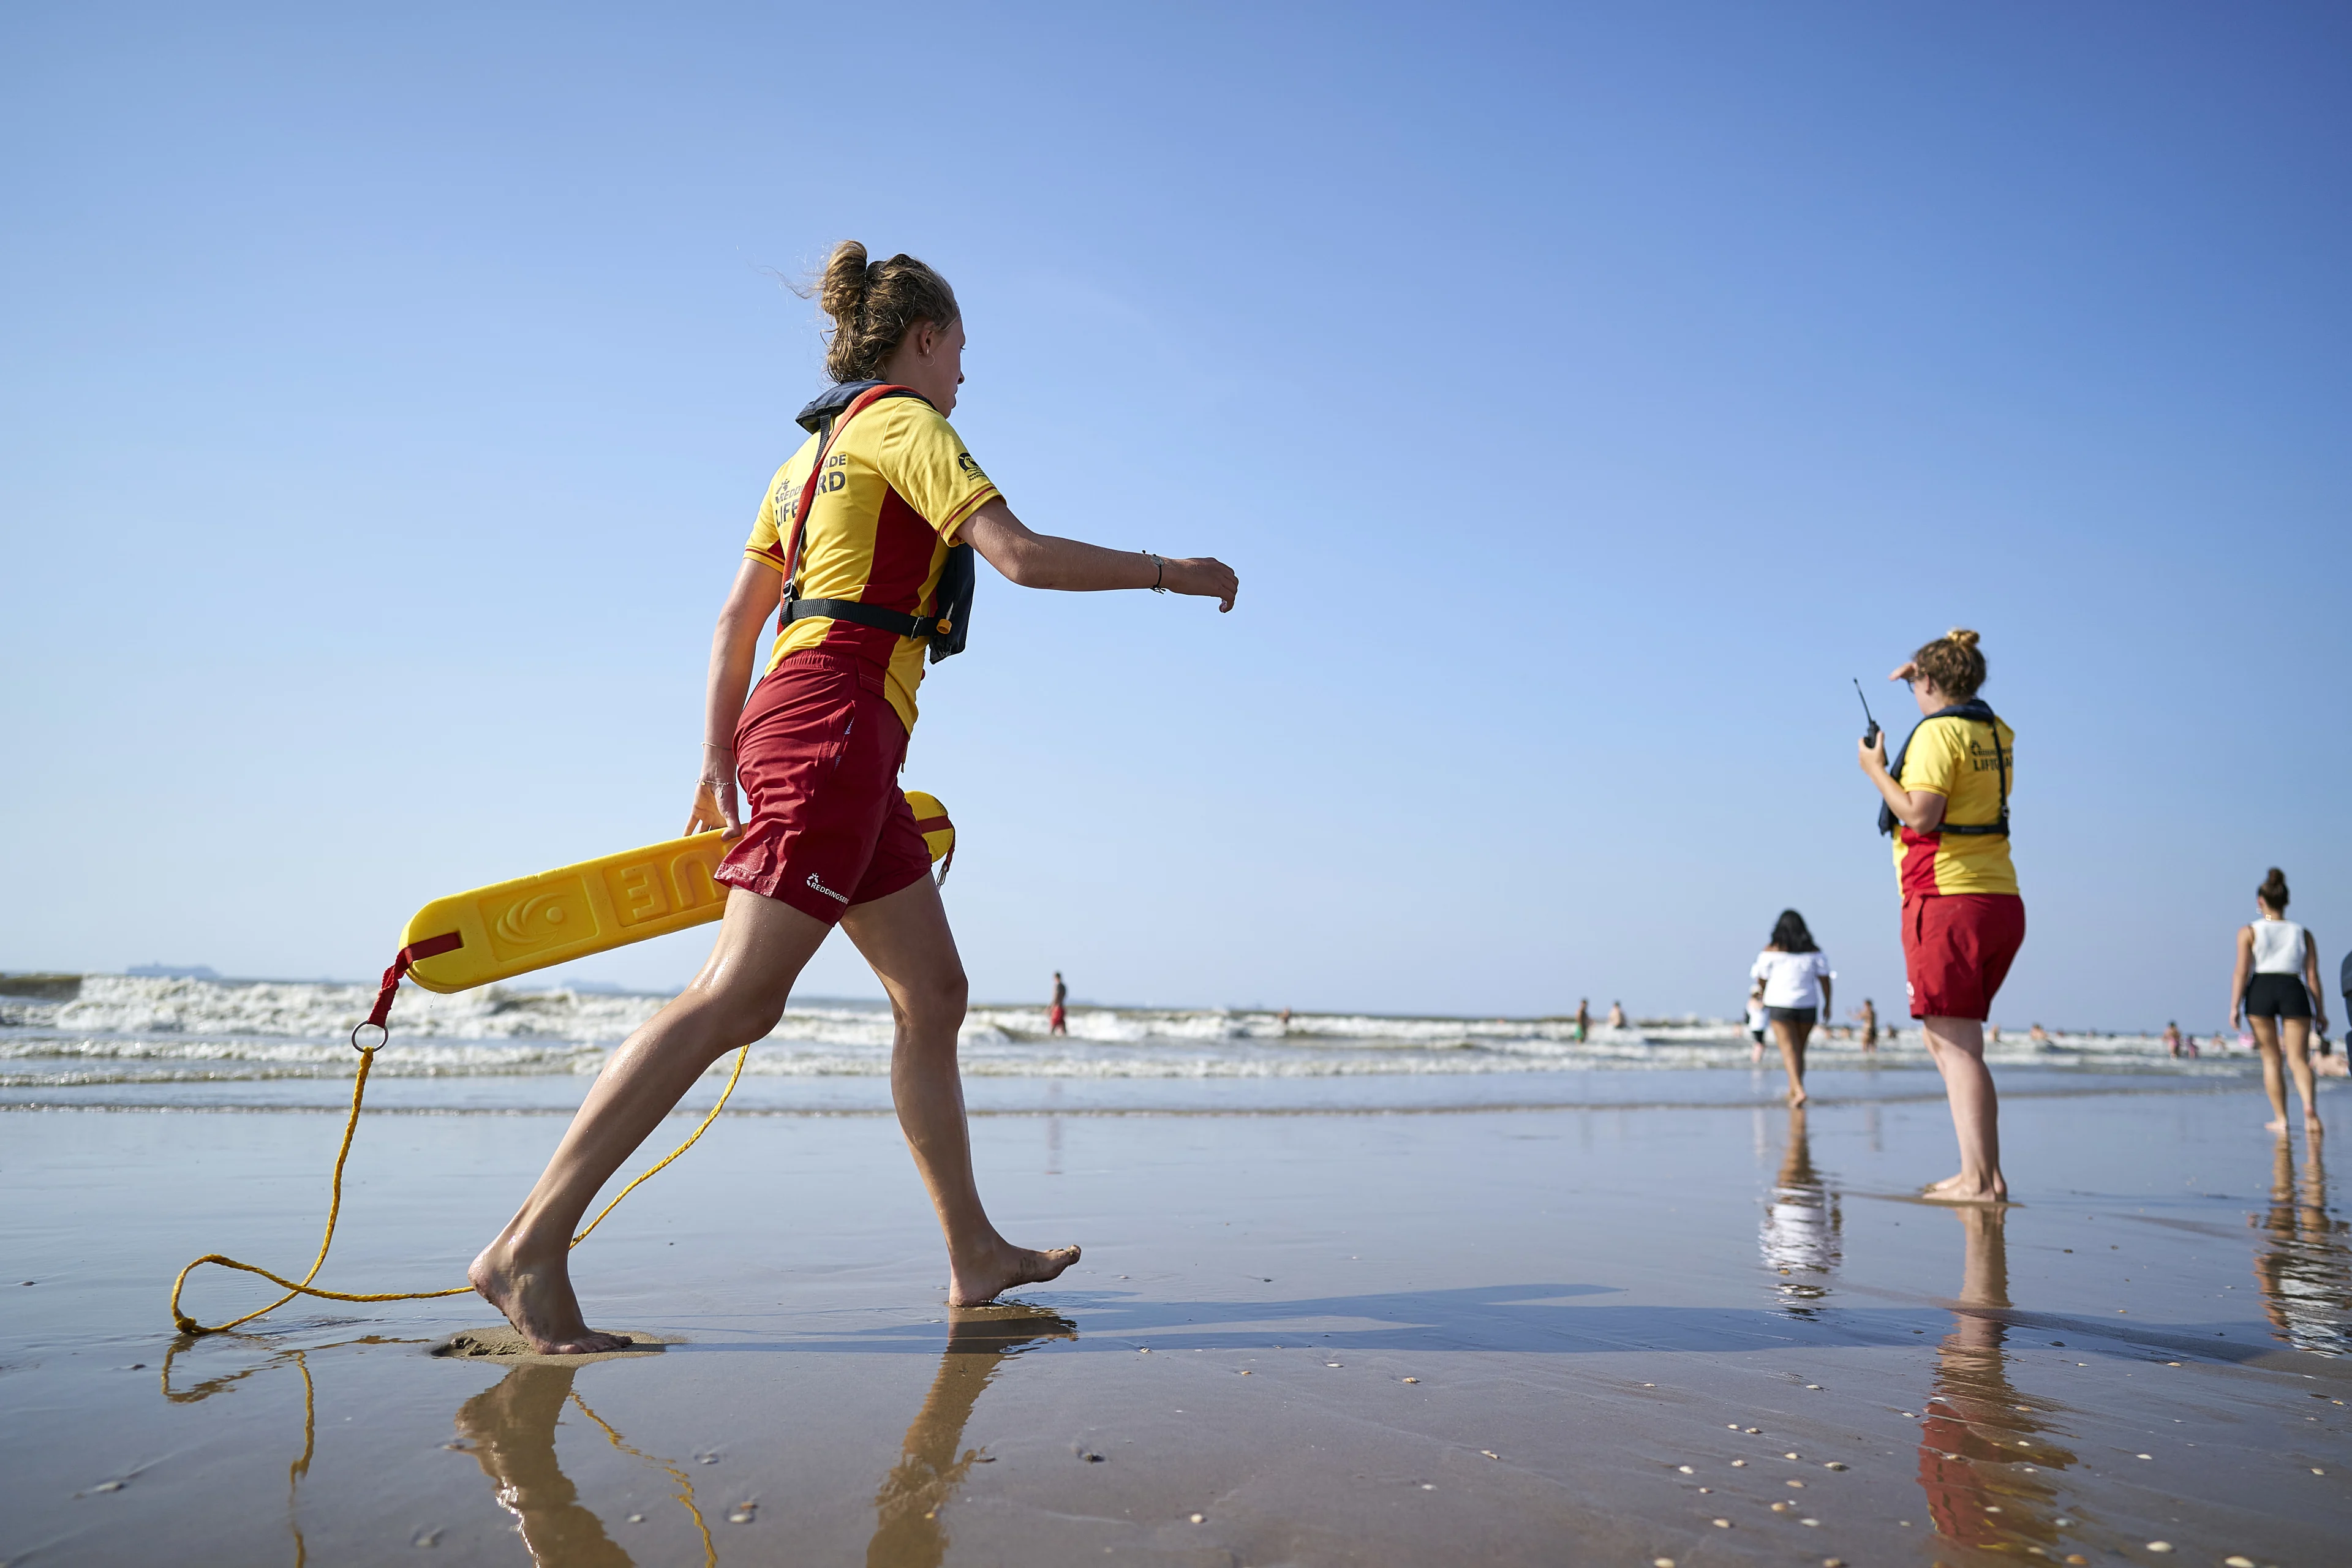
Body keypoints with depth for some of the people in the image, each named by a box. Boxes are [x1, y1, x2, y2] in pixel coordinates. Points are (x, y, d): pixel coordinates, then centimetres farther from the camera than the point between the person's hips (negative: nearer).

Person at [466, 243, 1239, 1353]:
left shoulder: (816, 450, 25)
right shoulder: (903, 423, -1)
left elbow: (736, 618, 20)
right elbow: (1024, 556, -14)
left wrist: (721, 764, 18)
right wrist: (1169, 572, -3)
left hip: (795, 727, 10)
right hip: (837, 726, -10)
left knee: (934, 994, 8)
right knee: (736, 999, -14)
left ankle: (976, 1257, 13)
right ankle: (531, 1246, -11)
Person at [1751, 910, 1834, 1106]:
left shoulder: (1772, 950, -4)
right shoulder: (1813, 950, 3)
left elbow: (1762, 977, 1)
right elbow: (1824, 978, 1)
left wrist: (1762, 992, 21)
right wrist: (1827, 1004, 10)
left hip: (1780, 1004, -3)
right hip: (1807, 1006, 3)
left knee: (1789, 1050, -8)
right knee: (1799, 1049, 17)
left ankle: (1799, 1090, -25)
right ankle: (1792, 1090, 25)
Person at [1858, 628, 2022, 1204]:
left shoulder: (1937, 731, -10)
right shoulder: (1998, 733, 15)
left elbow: (1920, 815, -18)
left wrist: (1877, 771, -5)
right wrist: (1931, 679, 36)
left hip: (1948, 901, -8)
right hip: (2001, 902, 8)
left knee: (1957, 1045, -7)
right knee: (1941, 1037, 15)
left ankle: (1979, 1181, -8)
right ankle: (1987, 1171, 16)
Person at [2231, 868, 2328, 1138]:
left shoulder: (2249, 931, 6)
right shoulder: (2303, 933, 13)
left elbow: (2242, 971, -4)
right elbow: (2312, 976, 8)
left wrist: (2234, 1007, -5)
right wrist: (2321, 1013, 11)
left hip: (2261, 989, -1)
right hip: (2294, 990, 1)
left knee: (2271, 1059, 8)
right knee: (2298, 1059, -1)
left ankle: (2281, 1118, 8)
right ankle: (2309, 1105, -28)